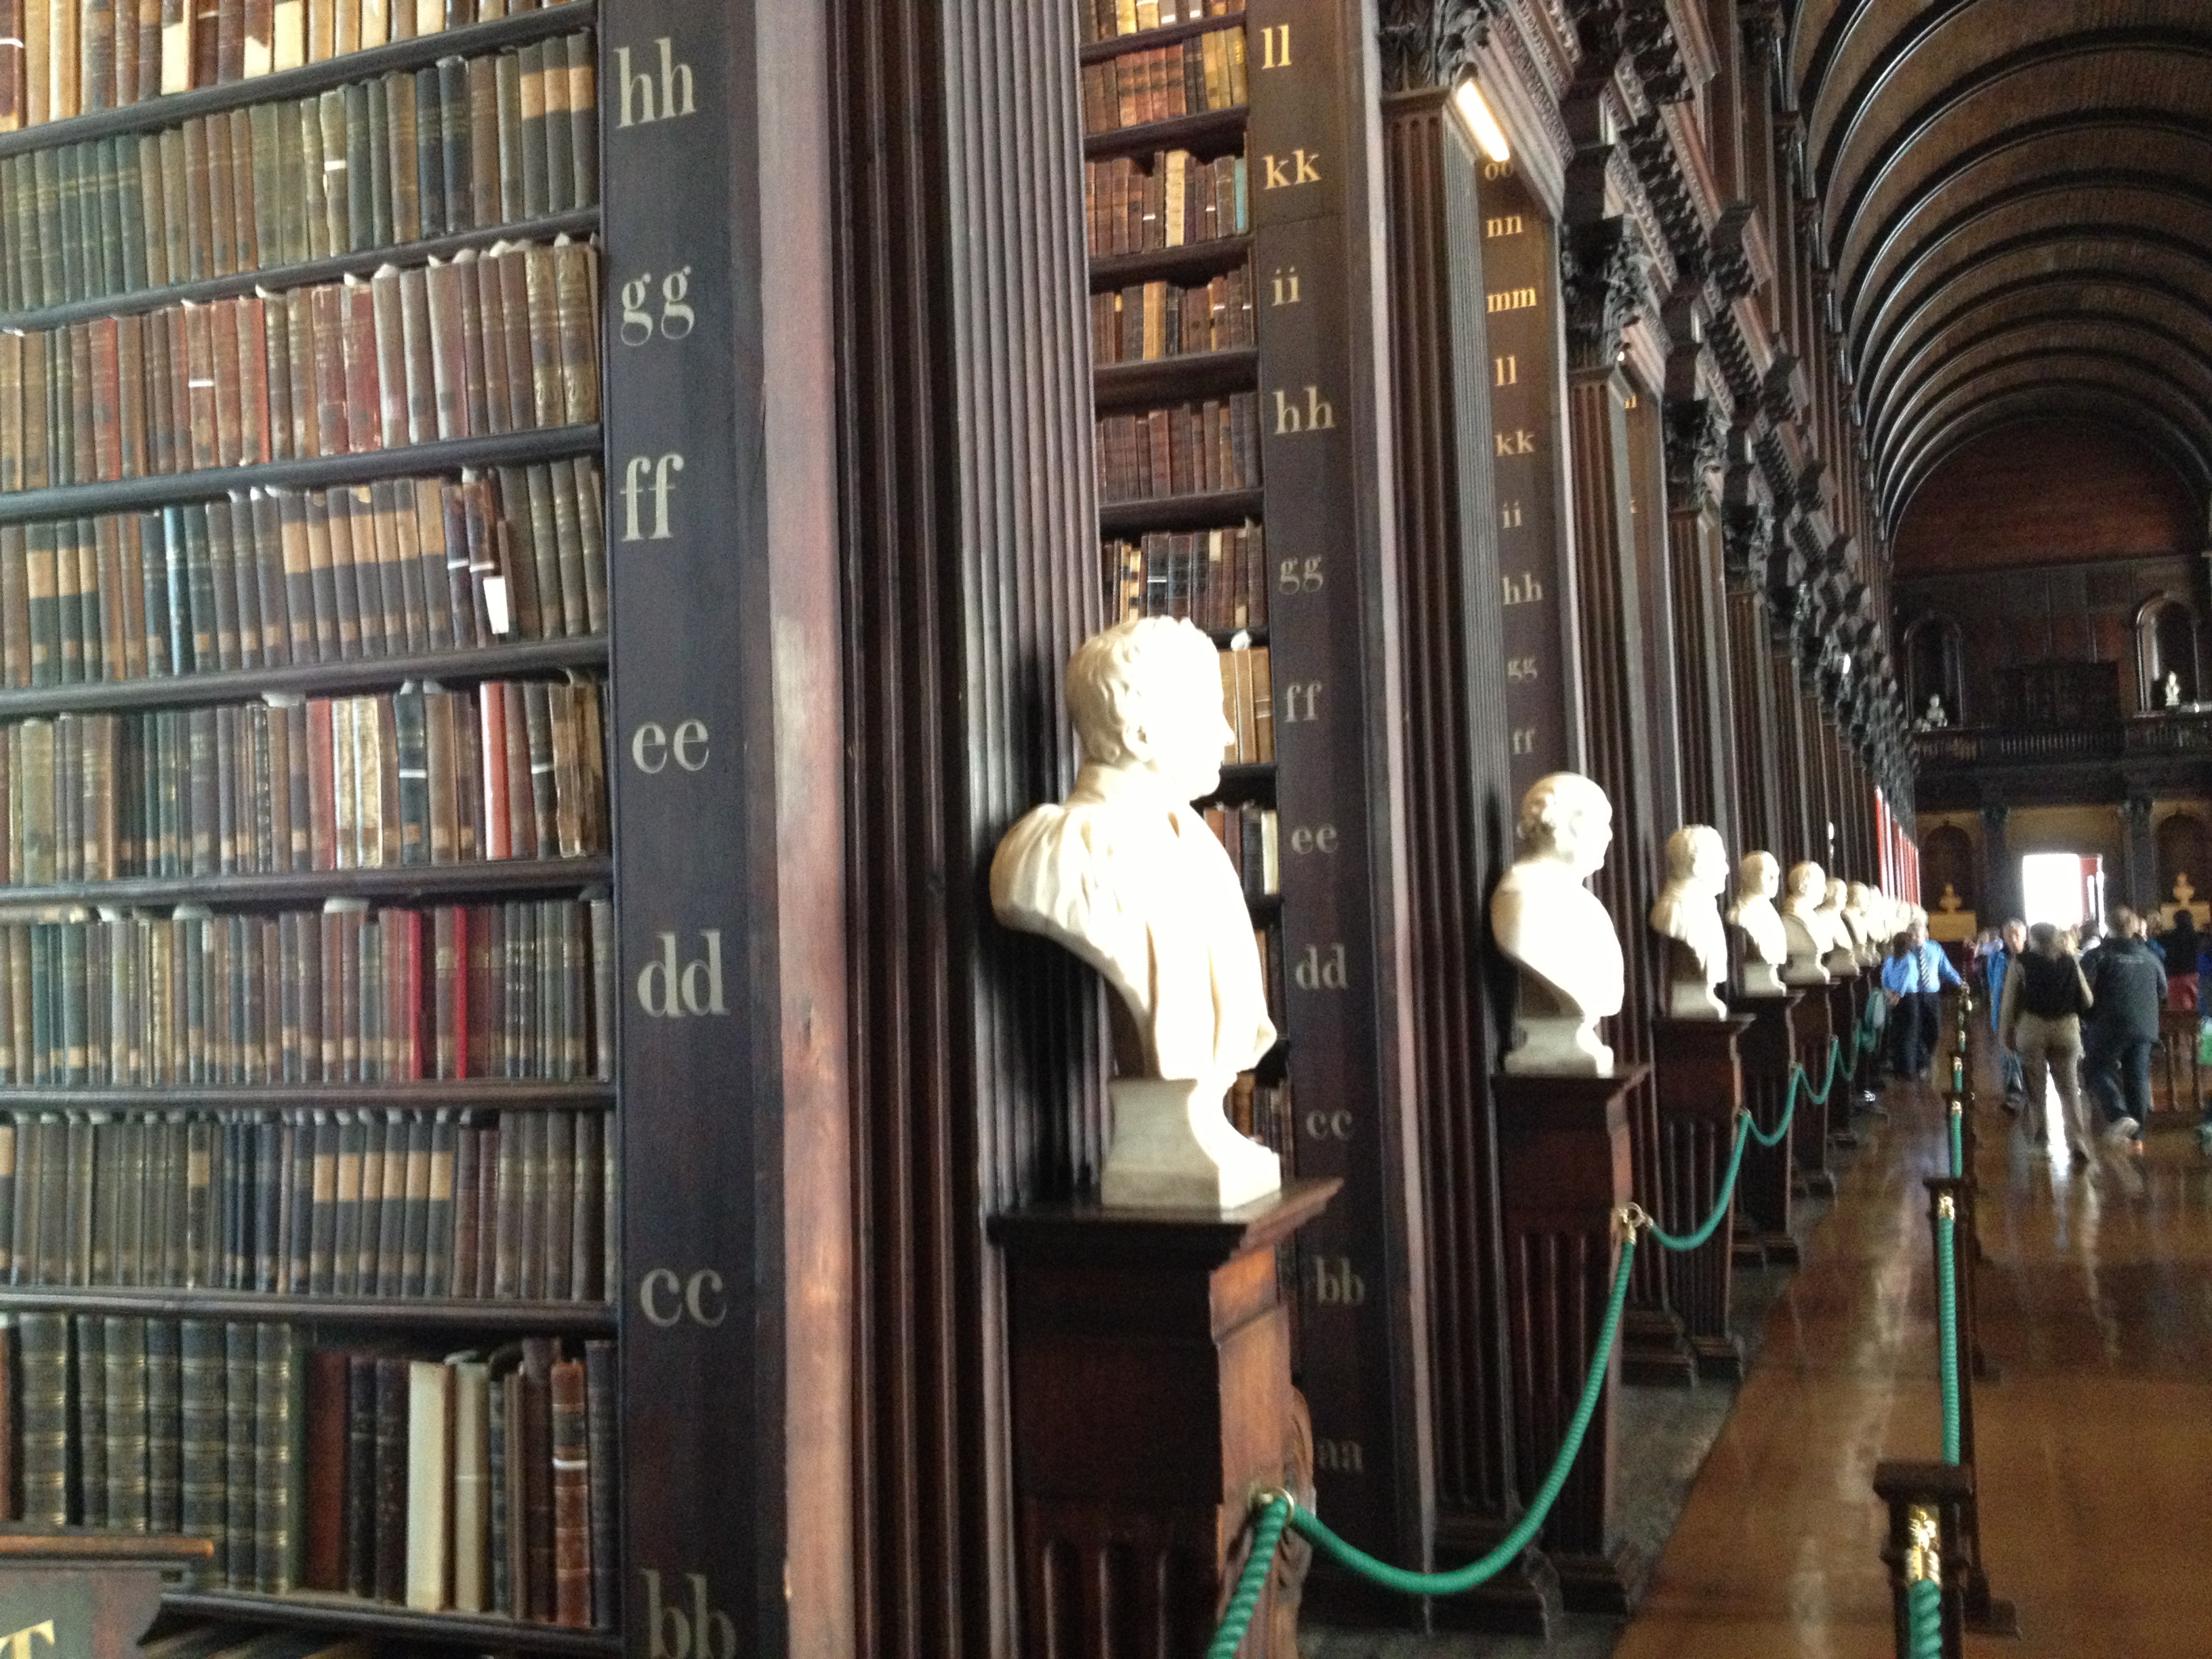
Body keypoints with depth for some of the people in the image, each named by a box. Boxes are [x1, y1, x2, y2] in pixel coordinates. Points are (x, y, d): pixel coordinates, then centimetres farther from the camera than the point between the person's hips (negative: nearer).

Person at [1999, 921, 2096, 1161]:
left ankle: (2037, 1135, 21)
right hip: (2067, 1028, 2)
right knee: (2069, 1088, 6)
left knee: (2036, 1087, 13)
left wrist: (2006, 1034, 0)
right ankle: (2077, 1139, -5)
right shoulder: (2070, 963, 3)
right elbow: (2087, 1000, 3)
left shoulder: (2021, 963, -5)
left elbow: (2010, 1002, -6)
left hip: (2031, 1028, -2)